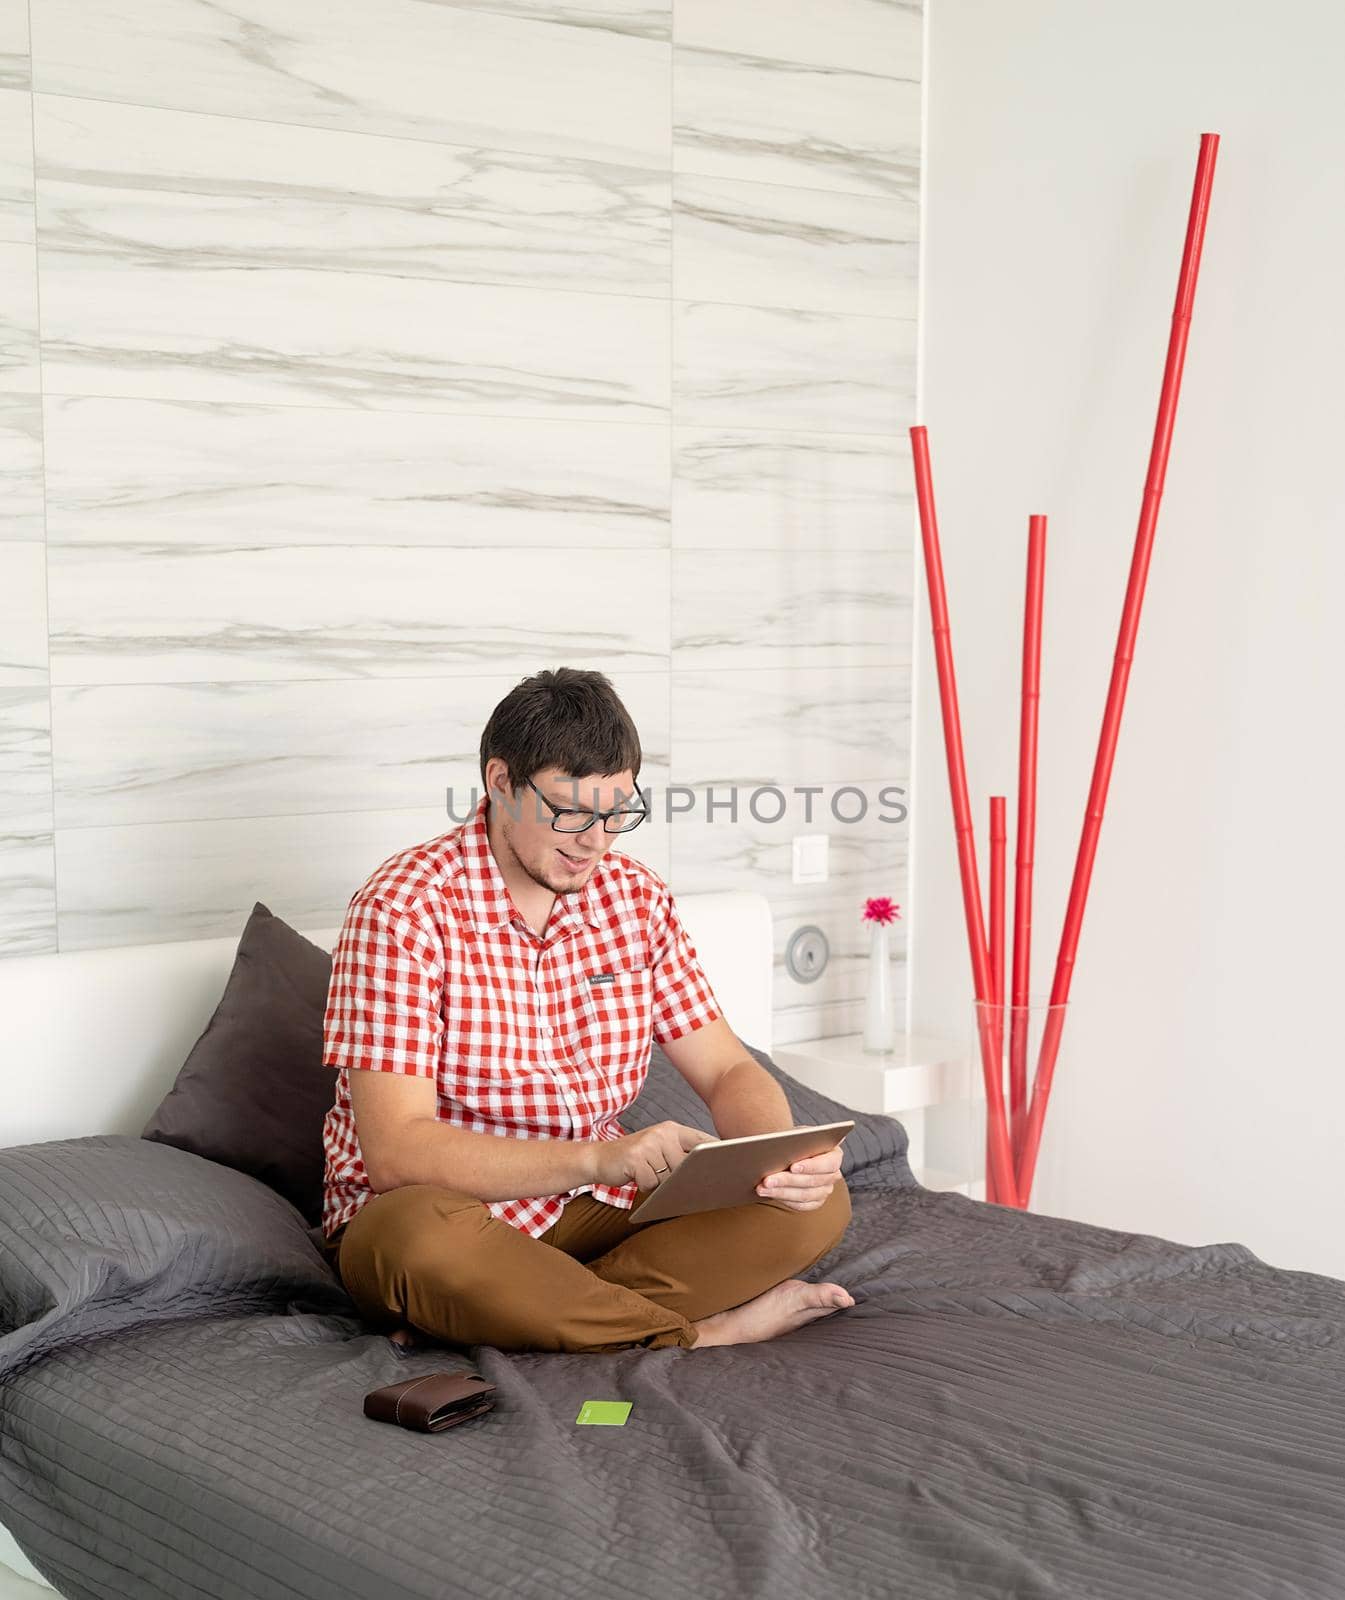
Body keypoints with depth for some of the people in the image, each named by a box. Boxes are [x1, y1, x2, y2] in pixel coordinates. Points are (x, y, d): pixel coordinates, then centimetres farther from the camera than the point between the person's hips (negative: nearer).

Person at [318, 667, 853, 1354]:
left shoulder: (636, 898, 2)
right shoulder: (404, 908, -17)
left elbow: (728, 1071, 4)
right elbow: (396, 1150, -25)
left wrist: (785, 1155, -20)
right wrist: (600, 1157, -37)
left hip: (594, 1214, 6)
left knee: (819, 1203, -13)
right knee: (417, 1230, -41)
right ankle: (705, 1332, -21)